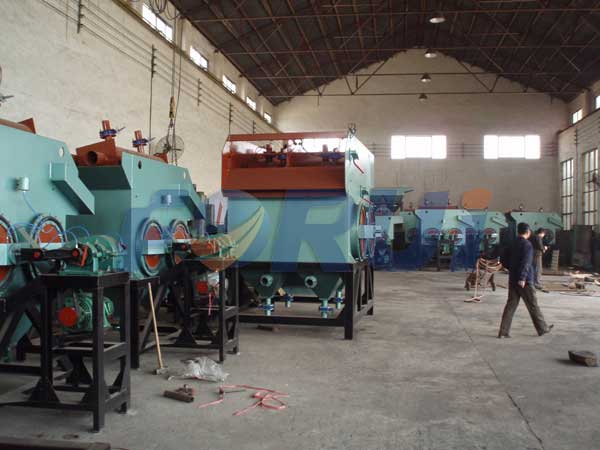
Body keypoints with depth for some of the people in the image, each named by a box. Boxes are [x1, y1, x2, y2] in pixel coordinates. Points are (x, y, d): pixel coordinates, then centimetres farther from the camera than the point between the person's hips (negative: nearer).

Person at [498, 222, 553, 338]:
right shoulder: (527, 244, -11)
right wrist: (522, 278, -25)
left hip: (512, 280, 7)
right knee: (533, 305, 7)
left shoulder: (513, 244, 11)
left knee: (511, 305, 6)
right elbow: (525, 262, -22)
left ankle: (503, 332, 1)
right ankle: (542, 328, 21)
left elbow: (506, 261, 17)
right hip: (524, 281, -7)